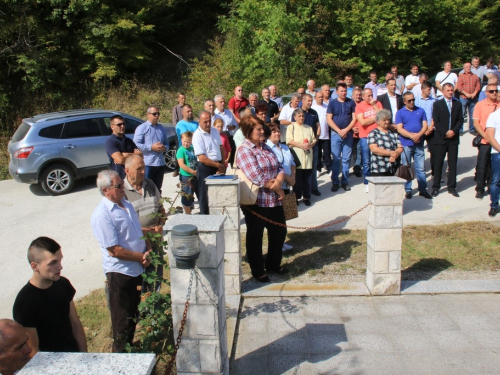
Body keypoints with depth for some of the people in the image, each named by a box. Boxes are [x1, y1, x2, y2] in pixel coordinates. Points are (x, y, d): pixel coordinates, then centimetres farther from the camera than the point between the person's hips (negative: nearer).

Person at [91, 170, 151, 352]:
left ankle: (130, 344, 43)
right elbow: (115, 250, -22)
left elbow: (140, 232, 13)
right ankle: (120, 351, 27)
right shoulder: (102, 215, -21)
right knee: (122, 318, 8)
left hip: (138, 269, 8)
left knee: (134, 312, 24)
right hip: (120, 273, -8)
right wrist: (142, 257, -15)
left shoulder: (127, 204, 6)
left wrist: (148, 251, -5)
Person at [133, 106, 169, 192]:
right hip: (147, 164, -6)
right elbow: (136, 145, -12)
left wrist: (164, 148, -2)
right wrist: (151, 147, -17)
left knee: (158, 190, 13)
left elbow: (166, 143, 22)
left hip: (160, 163, 6)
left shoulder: (162, 129, 16)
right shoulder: (141, 128, -2)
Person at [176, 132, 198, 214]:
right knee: (187, 197, 4)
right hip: (186, 177, -6)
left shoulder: (193, 149, 6)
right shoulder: (181, 150, -10)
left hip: (196, 176, 6)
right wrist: (193, 171, -22)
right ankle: (188, 214, 19)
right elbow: (182, 165, -19)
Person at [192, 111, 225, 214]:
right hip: (205, 168, -7)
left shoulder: (215, 131, 7)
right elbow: (202, 158, -19)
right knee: (205, 196, 4)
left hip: (218, 166, 7)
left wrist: (222, 165, 2)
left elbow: (221, 148, 13)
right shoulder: (197, 135, -15)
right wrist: (219, 165, -16)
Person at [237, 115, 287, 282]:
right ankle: (257, 271, 27)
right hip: (256, 202, -8)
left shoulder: (266, 148, 12)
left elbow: (280, 168, 7)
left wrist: (279, 181, -15)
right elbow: (257, 178, -22)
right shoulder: (244, 151, -13)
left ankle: (273, 264, 39)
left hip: (274, 200, 8)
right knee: (255, 237, 9)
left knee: (279, 232, 18)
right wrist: (278, 189, -12)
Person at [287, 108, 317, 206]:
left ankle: (306, 197, 15)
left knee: (307, 178, 5)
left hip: (308, 157, 4)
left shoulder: (309, 128, 17)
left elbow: (314, 140, 14)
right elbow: (289, 141, -8)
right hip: (297, 157, -3)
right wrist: (300, 145, -17)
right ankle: (296, 197, 11)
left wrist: (310, 145, -8)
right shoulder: (291, 127, 3)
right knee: (297, 178, 0)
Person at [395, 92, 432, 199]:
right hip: (406, 144, -2)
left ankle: (423, 189, 11)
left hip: (419, 144, 2)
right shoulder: (400, 113, 3)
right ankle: (408, 190, 13)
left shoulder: (421, 111, 11)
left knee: (421, 168, 3)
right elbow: (400, 129, -6)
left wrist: (418, 135, -15)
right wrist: (412, 136, -17)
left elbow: (425, 126, 4)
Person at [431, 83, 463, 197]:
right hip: (440, 138, -3)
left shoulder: (458, 104, 11)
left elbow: (460, 120, 6)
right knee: (438, 163, -1)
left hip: (454, 138, 3)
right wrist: (445, 133, -13)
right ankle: (436, 187, 6)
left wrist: (454, 131, -10)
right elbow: (436, 121, -5)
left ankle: (452, 187, 11)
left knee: (453, 163, 5)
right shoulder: (437, 104, 2)